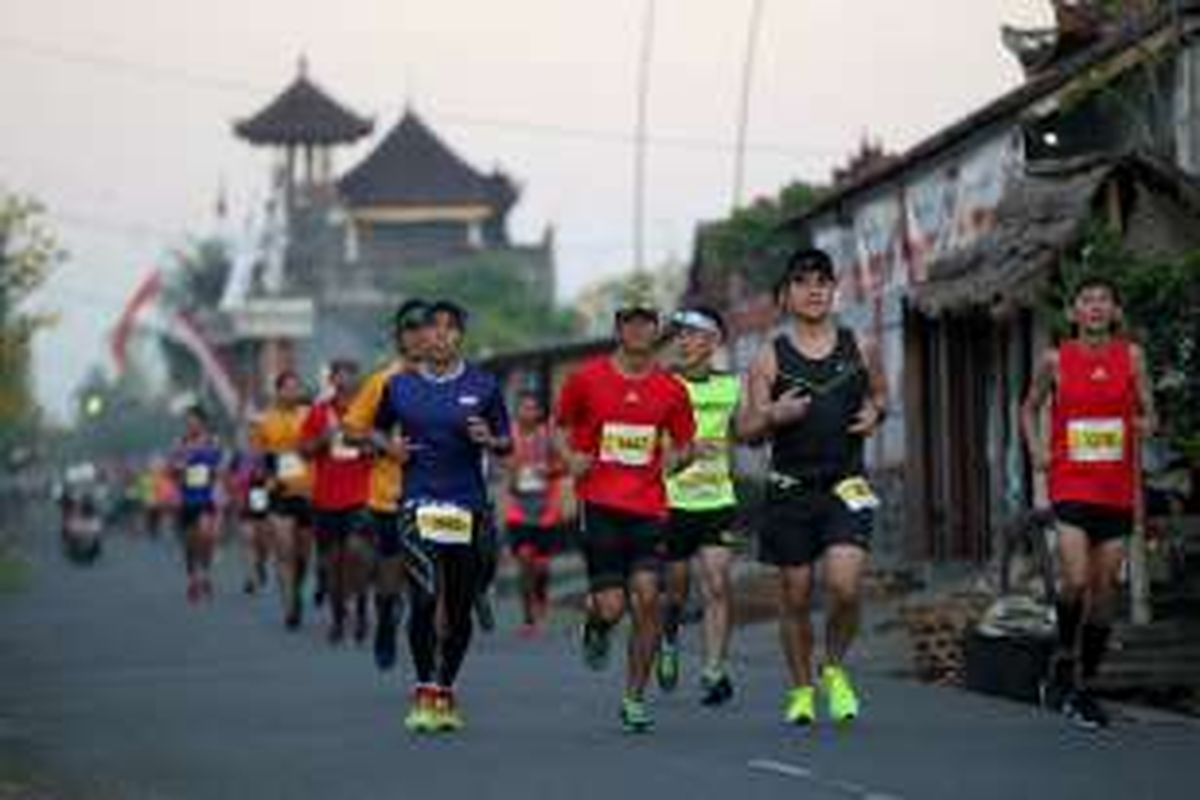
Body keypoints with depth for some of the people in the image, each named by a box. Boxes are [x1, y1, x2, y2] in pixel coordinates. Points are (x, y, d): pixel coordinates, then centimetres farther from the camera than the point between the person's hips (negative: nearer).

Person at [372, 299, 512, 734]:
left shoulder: (482, 386, 3)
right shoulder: (400, 385, 5)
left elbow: (506, 444, 9)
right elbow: (378, 429, 20)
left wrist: (489, 440, -13)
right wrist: (390, 447, -1)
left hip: (469, 505, 1)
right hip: (419, 502, -1)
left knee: (459, 607, 6)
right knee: (423, 600, -16)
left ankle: (445, 692, 22)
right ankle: (424, 691, -6)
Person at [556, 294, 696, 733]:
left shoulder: (671, 389, 7)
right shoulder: (586, 379, 2)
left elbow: (684, 445, 18)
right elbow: (562, 427, 14)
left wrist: (676, 458, -5)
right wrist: (571, 458, -5)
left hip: (649, 507, 2)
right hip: (599, 504, -2)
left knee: (646, 597, -10)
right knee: (611, 606, -9)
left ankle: (635, 698, 3)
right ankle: (596, 627, 31)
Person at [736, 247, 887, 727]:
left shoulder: (859, 349, 5)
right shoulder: (770, 358, 1)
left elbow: (880, 393, 22)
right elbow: (745, 430, 3)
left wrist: (875, 413, -1)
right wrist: (772, 417, -19)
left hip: (846, 486, 0)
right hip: (790, 488, 0)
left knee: (845, 584, -17)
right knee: (795, 595, 6)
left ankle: (835, 669, 9)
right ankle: (801, 690, 23)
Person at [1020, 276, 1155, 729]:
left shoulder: (1131, 356, 4)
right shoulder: (1056, 359, 2)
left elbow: (1148, 411, 9)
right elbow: (1030, 408, 17)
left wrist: (1146, 424, -14)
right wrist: (1036, 449, 1)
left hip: (1117, 487, 2)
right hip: (1070, 483, -2)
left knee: (1106, 585, 4)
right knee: (1076, 580, -18)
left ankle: (1085, 685, 15)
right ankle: (1065, 659, 8)